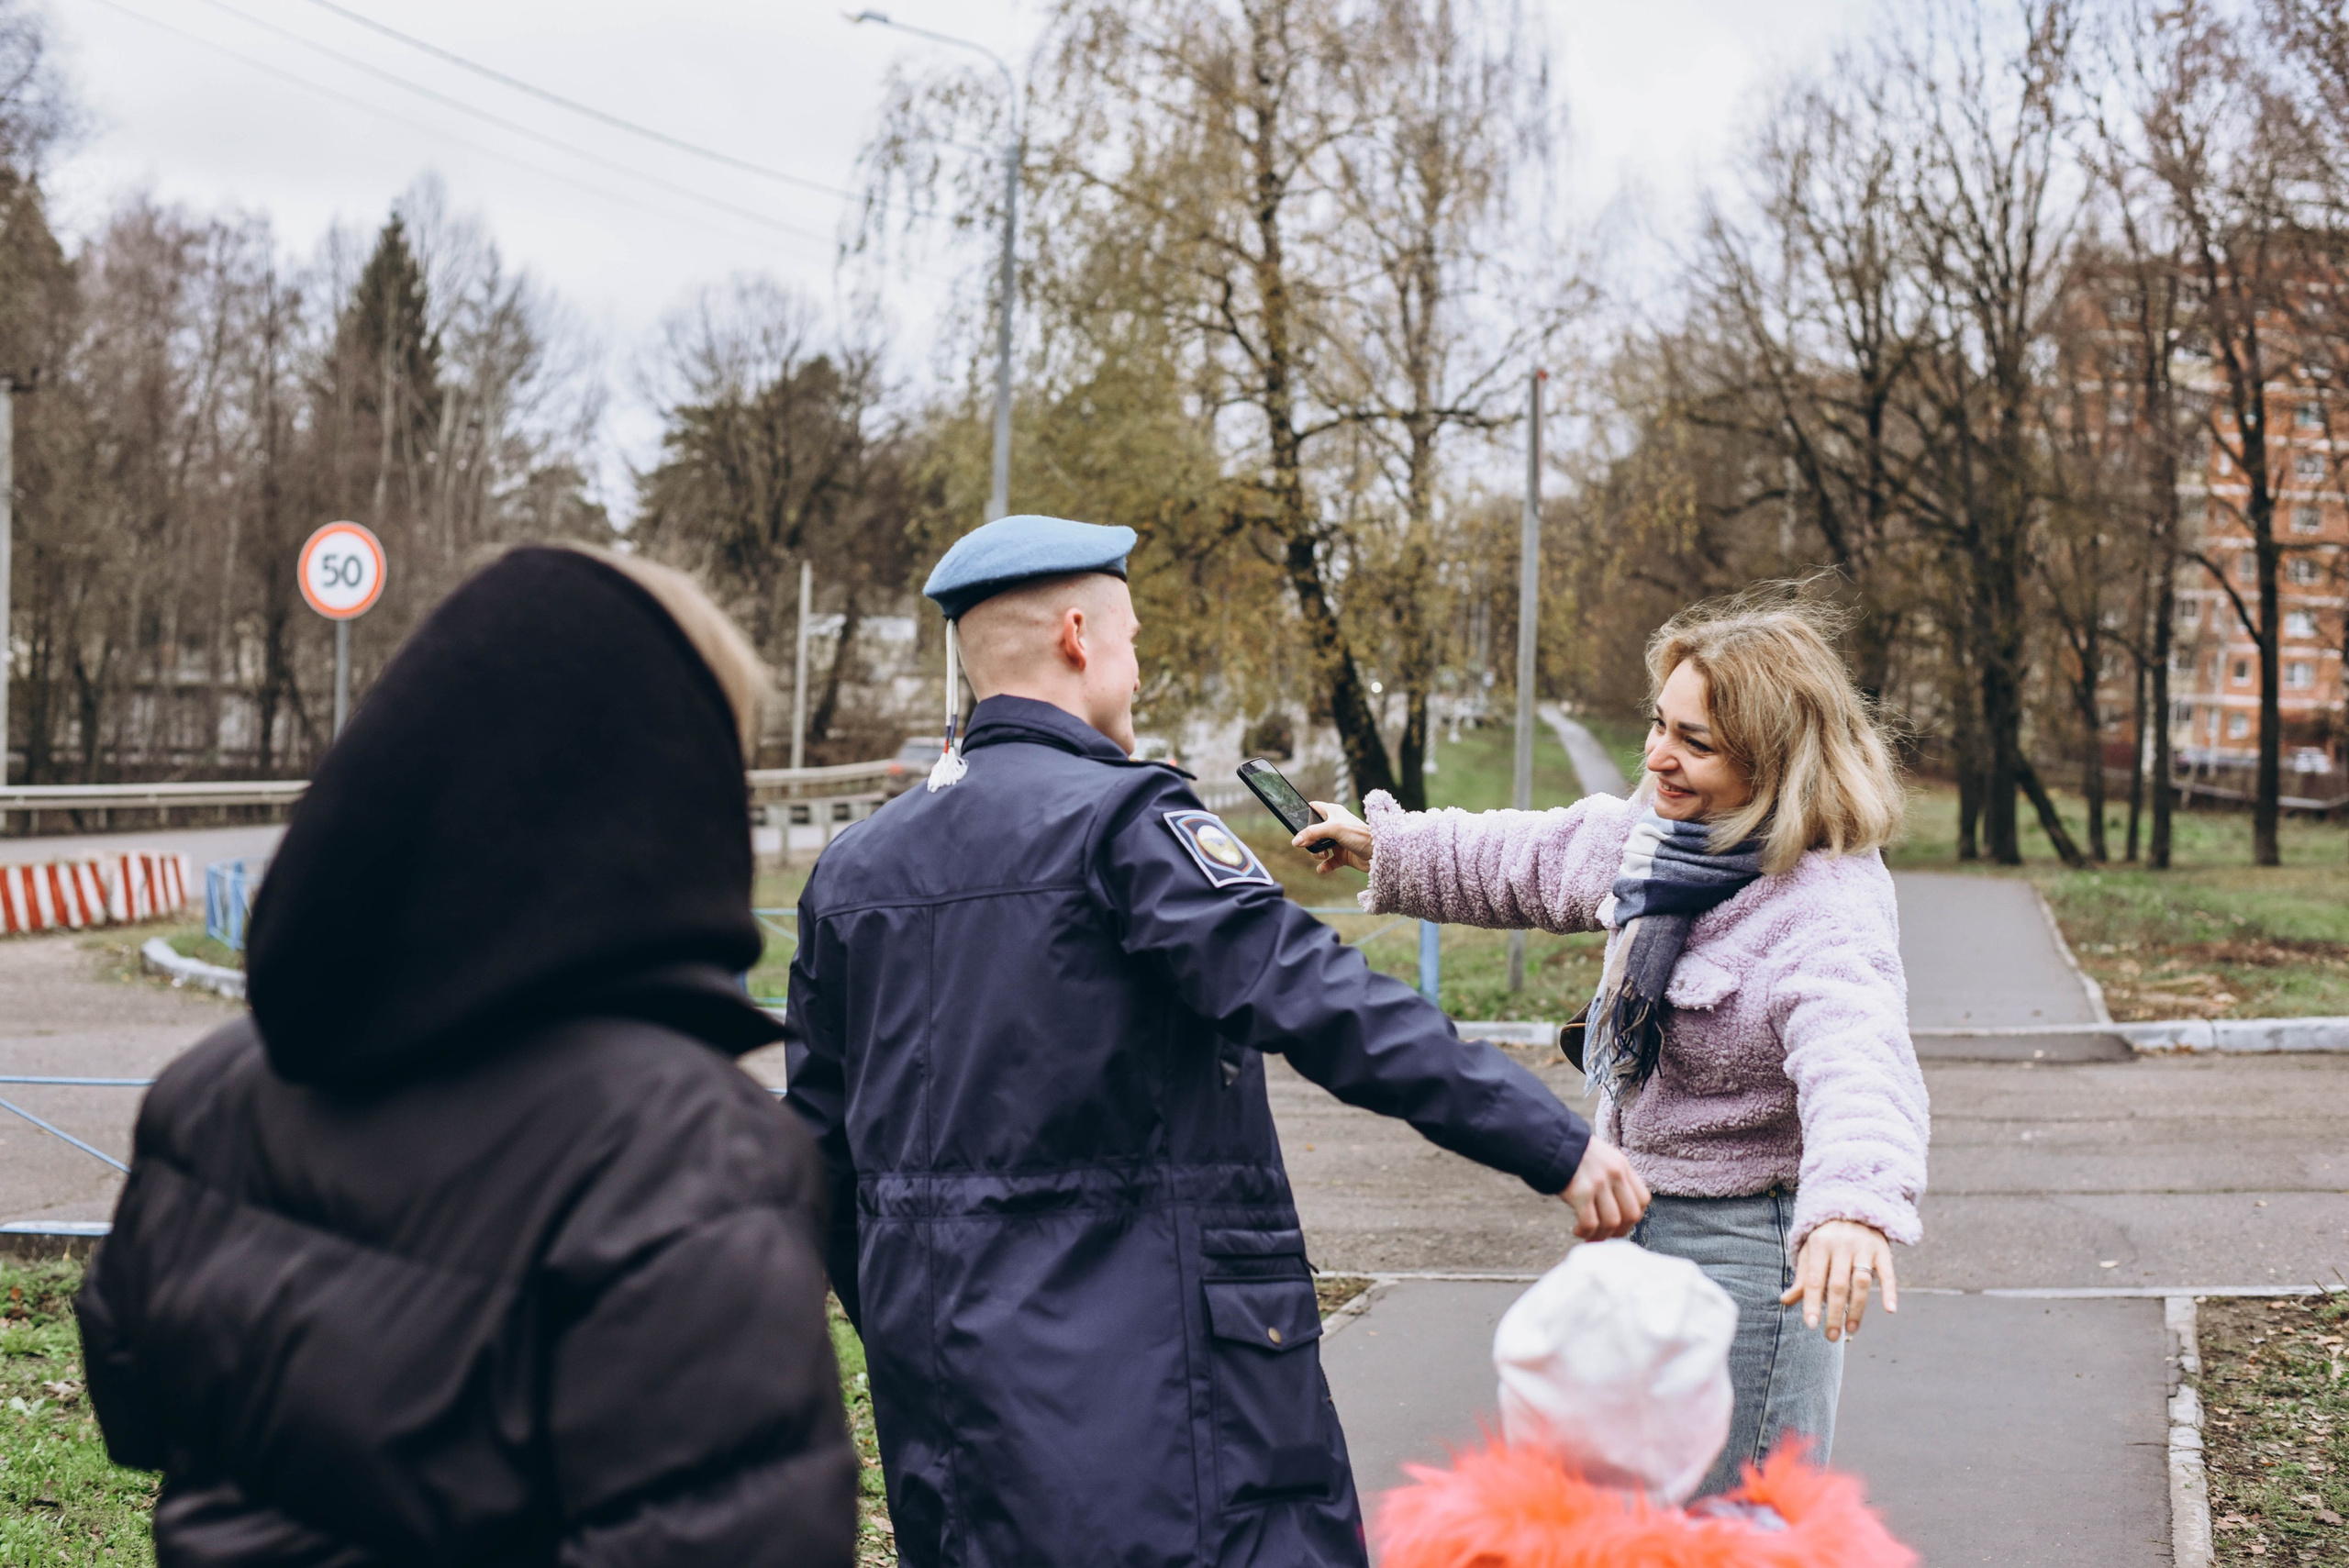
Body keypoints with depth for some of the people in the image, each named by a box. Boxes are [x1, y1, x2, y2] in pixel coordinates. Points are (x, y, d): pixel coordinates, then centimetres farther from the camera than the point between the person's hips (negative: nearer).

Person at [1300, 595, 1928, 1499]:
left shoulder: (1827, 908, -28)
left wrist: (1856, 1205, -64)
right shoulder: (1667, 832, 0)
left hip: (1745, 1253, -9)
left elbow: (1859, 1066, -45)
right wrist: (1386, 846, 24)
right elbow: (1536, 861, 19)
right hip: (1644, 1222, 9)